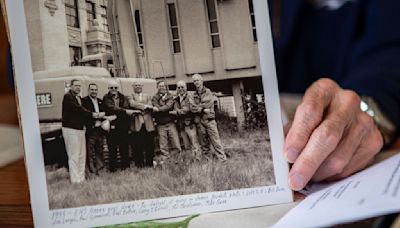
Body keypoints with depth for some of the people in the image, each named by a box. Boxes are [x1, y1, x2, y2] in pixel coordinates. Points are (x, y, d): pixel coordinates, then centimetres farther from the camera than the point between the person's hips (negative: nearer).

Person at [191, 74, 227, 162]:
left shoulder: (208, 92, 2)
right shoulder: (194, 95, 11)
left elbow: (207, 104, -11)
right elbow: (192, 108, -2)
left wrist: (197, 107, -4)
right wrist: (203, 109, -13)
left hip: (209, 119, -4)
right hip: (200, 121, 4)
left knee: (215, 140, -7)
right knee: (204, 142, 8)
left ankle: (222, 159, -7)